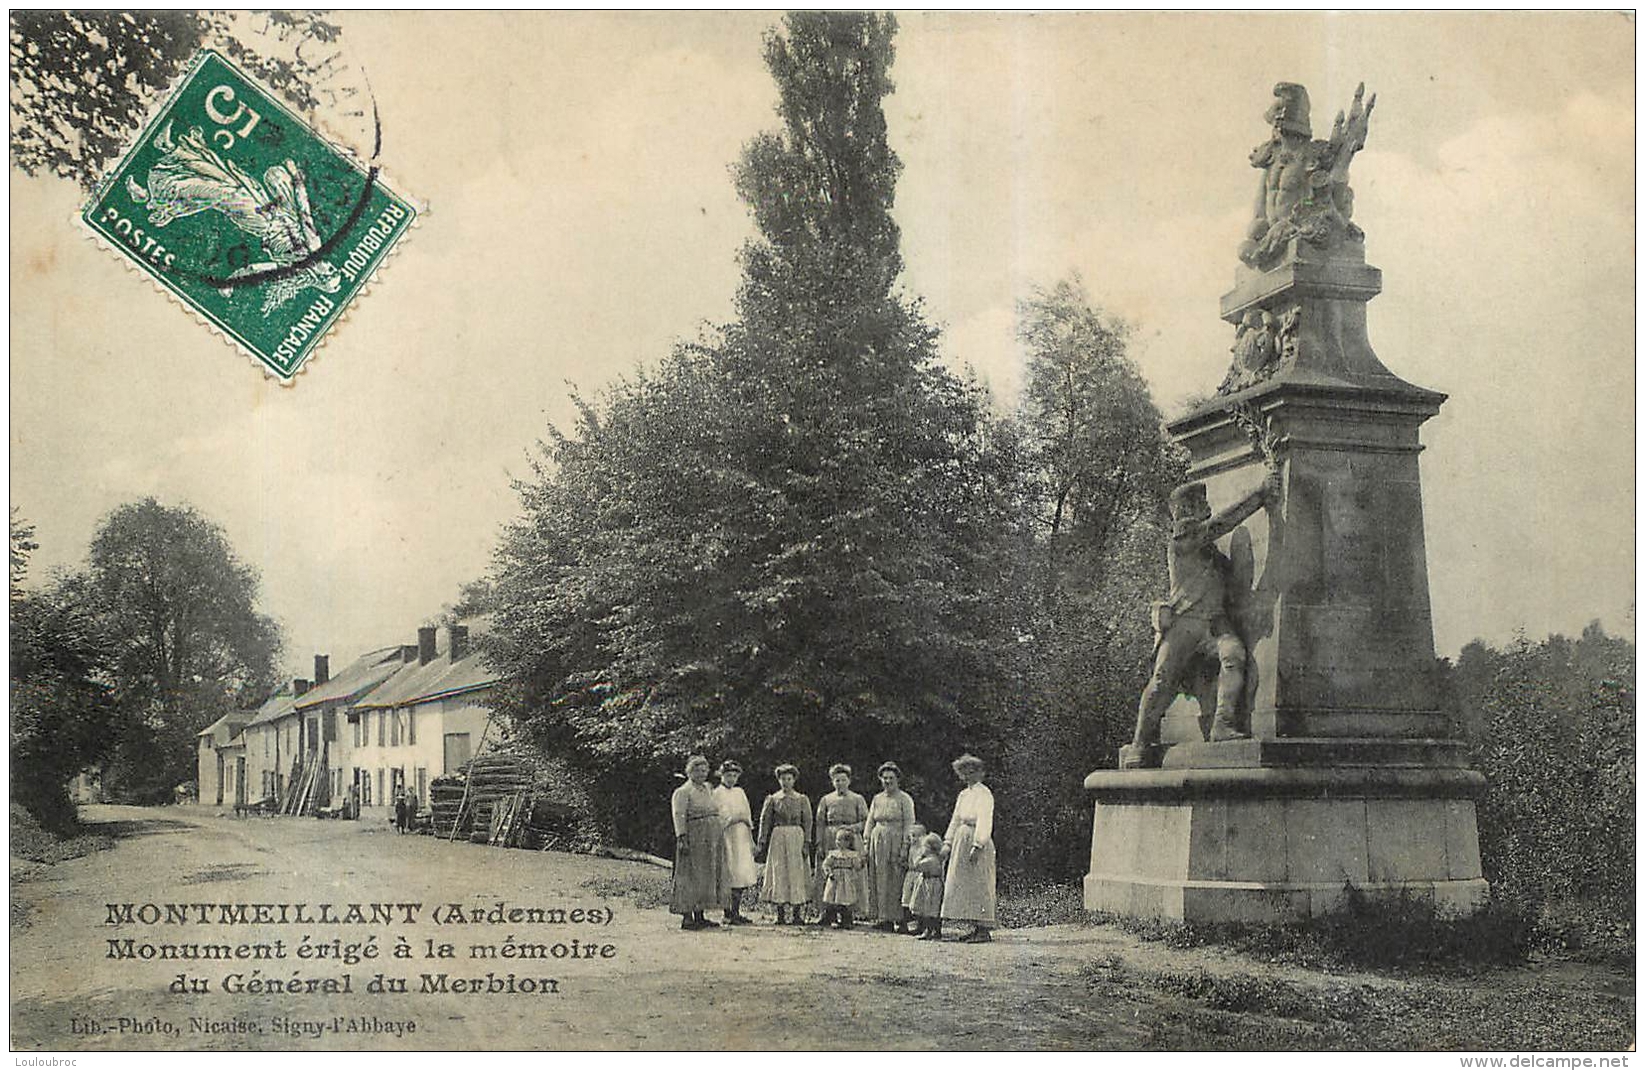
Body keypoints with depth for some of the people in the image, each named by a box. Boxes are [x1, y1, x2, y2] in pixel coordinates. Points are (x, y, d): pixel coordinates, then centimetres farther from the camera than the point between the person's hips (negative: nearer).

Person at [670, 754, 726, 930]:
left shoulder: (708, 789, 17)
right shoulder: (682, 792, -6)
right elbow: (679, 816, -14)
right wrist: (682, 839, -23)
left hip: (712, 840, 8)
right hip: (694, 839, -8)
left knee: (706, 877, 9)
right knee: (691, 878, -7)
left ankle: (700, 917, 14)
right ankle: (687, 918, -6)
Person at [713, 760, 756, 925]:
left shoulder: (740, 792, 18)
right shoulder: (717, 794, -3)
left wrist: (751, 840, 16)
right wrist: (737, 818, -14)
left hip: (743, 838, 7)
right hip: (727, 837, -7)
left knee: (742, 879, 4)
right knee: (729, 877, -9)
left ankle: (736, 912, 10)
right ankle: (728, 914, -6)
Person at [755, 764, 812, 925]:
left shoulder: (802, 800, 8)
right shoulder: (772, 799, 7)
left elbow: (807, 822, 4)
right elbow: (765, 821, 5)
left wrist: (806, 843, -5)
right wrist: (762, 844, -2)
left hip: (796, 838, 0)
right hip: (777, 838, 0)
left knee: (797, 874, -3)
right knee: (779, 874, -2)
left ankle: (797, 913, 0)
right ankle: (781, 914, 2)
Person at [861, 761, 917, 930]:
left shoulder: (904, 799, -1)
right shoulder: (877, 799, 14)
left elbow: (909, 826, -5)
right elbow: (869, 823, 15)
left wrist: (904, 850, -12)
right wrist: (866, 846, 6)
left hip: (896, 843, -5)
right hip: (877, 843, 5)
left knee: (896, 883, -6)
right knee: (878, 882, 2)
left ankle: (898, 919, -3)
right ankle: (883, 918, 6)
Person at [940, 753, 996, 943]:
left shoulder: (984, 794, -9)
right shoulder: (963, 795, 16)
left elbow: (984, 822, -16)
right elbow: (955, 820, 21)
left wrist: (977, 846, -22)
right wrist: (948, 842, 16)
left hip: (978, 843, -9)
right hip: (962, 842, 9)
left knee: (979, 885, -7)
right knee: (965, 885, 7)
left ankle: (984, 929, -5)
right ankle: (975, 928, 10)